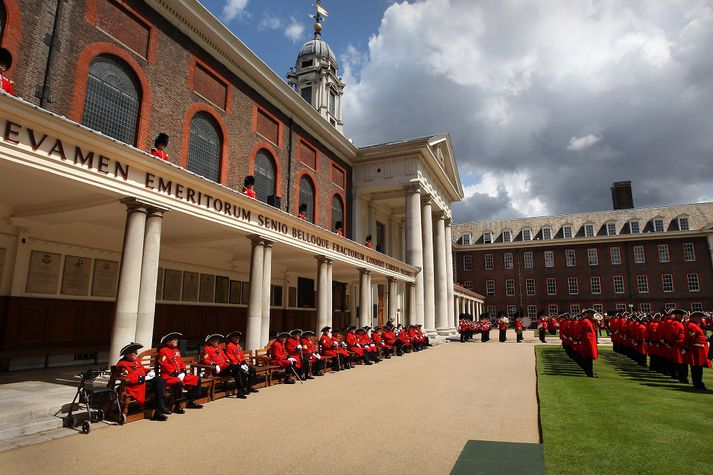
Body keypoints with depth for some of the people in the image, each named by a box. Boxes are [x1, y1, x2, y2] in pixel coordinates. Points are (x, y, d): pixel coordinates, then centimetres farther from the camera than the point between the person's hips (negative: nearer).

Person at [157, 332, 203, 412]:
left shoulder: (177, 351, 19)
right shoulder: (163, 351, -6)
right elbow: (164, 365, -16)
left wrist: (183, 372, 0)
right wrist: (175, 373, -21)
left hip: (180, 375, 9)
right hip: (168, 376, -9)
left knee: (197, 379, 3)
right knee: (179, 383, -38)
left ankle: (191, 402, 11)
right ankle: (177, 406, -23)